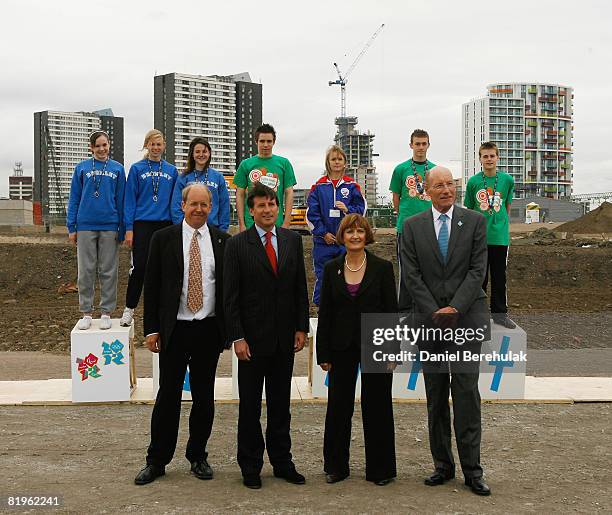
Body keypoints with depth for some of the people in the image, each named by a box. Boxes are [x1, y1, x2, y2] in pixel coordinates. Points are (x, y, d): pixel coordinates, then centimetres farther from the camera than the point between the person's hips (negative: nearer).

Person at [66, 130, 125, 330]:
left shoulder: (118, 169, 7)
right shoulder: (82, 168, 6)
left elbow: (121, 200, 7)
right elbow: (74, 199, 6)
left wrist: (122, 229, 2)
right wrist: (71, 227, 0)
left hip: (109, 227, 0)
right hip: (85, 226, 0)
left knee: (108, 271, 4)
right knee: (86, 271, 3)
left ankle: (106, 313, 12)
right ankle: (86, 313, 12)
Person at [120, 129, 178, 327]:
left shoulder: (171, 170, 9)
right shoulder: (137, 169, 2)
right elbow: (130, 200, 0)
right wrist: (129, 228, -7)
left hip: (165, 225, 3)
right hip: (143, 224, -2)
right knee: (139, 267, -6)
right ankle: (129, 309, 6)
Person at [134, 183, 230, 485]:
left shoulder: (222, 241, 4)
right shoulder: (163, 239, 0)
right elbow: (151, 286, 1)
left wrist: (230, 329, 2)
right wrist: (152, 329, -4)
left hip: (209, 330, 2)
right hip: (174, 330, -1)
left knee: (204, 396, 10)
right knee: (168, 395, 3)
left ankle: (197, 456, 24)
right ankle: (156, 461, 15)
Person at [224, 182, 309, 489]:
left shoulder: (293, 240, 5)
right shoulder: (237, 244, -5)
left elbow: (300, 287, 8)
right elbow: (230, 295, -7)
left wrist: (301, 327, 3)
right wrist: (237, 337, -12)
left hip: (285, 337, 3)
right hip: (252, 337, -3)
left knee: (281, 405, 12)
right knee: (250, 406, 7)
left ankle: (282, 462, 23)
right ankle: (250, 466, 19)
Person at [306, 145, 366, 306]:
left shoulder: (352, 186, 4)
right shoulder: (318, 186, 3)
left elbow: (361, 209, 4)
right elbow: (311, 213, 0)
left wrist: (347, 210, -16)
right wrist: (323, 233, -6)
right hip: (323, 241, 0)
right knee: (322, 276, 3)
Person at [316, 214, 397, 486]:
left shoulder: (382, 267, -3)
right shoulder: (332, 268, 3)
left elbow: (391, 310, -2)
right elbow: (325, 312, 5)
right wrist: (323, 352, 2)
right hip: (342, 347, 2)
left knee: (376, 407, 6)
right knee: (338, 406, 9)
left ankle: (380, 468, 19)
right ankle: (336, 466, 23)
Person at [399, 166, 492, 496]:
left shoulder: (475, 221, 4)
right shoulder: (413, 226, 6)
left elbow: (477, 270, -3)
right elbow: (411, 276, 0)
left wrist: (455, 309, -12)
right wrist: (435, 314, -8)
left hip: (467, 318, -1)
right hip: (428, 320, 2)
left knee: (466, 392, -5)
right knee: (435, 397, 7)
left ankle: (472, 469, 2)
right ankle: (443, 465, 17)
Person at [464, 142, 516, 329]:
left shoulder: (507, 180, 0)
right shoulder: (473, 181, -2)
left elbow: (507, 206, 12)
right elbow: (468, 210, 5)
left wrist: (503, 225, 11)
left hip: (500, 236, 1)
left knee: (499, 276, 8)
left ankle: (499, 312, 19)